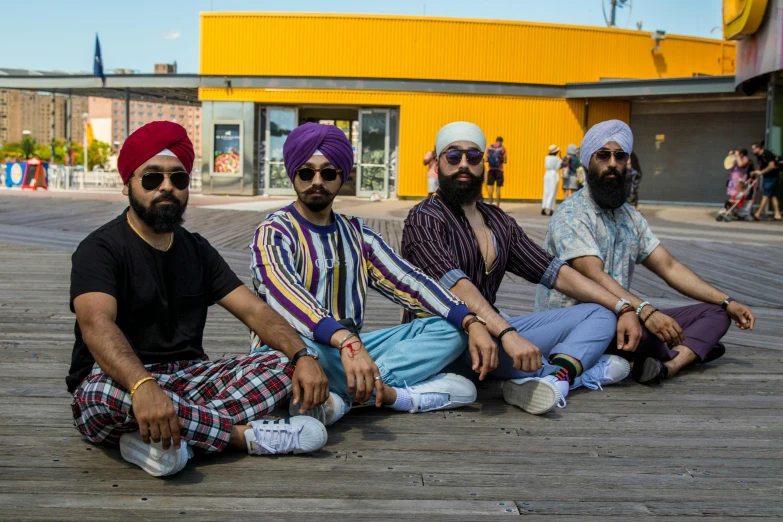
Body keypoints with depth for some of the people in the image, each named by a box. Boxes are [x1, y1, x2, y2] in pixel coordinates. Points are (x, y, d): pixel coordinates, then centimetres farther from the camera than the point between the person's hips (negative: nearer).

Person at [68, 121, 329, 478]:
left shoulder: (197, 250, 11)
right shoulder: (100, 249, -8)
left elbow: (254, 310, 2)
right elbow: (96, 325, -28)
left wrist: (302, 357, -17)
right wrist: (142, 386, -47)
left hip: (189, 378, 5)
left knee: (285, 365, -13)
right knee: (103, 393, -39)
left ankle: (162, 438, -31)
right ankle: (248, 434, -25)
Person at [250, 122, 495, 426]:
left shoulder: (357, 234, 13)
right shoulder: (274, 232, -6)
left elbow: (408, 282, 2)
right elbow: (283, 292, -27)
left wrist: (471, 322, -15)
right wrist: (346, 341, -44)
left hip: (351, 348, 6)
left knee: (451, 330, -6)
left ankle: (343, 395, -21)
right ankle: (386, 393, -20)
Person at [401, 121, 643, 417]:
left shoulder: (499, 222, 15)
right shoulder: (425, 218, -8)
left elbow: (554, 272, 11)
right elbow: (454, 284, -25)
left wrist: (622, 307, 1)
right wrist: (508, 334, -39)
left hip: (494, 330, 7)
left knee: (599, 315, -1)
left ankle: (557, 376, -35)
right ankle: (580, 370, -22)